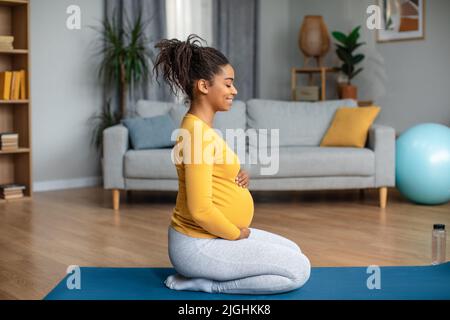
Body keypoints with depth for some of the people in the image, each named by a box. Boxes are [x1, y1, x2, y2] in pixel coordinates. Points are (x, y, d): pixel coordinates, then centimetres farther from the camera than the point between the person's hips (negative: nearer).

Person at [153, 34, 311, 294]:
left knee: (293, 252, 21)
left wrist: (240, 177, 0)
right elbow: (200, 210, -28)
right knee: (299, 270, -6)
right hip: (199, 246, -10)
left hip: (211, 235, 10)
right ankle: (202, 283, -3)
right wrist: (236, 234, -11)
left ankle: (201, 275, 14)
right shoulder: (197, 135, -24)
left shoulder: (201, 127, 8)